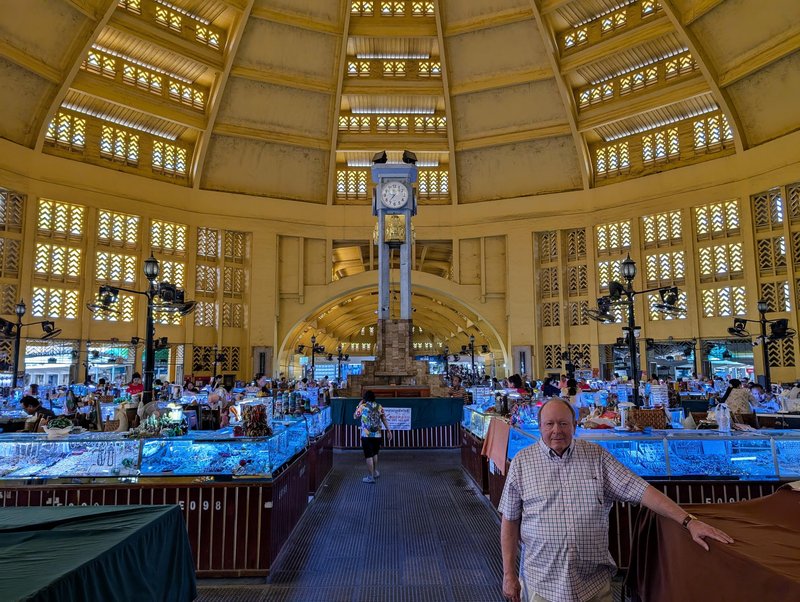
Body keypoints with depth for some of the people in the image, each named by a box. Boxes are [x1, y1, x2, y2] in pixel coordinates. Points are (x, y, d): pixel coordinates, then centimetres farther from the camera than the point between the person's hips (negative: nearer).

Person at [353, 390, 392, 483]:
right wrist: (388, 431, 10)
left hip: (366, 435, -4)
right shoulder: (379, 407, 3)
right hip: (377, 435, 4)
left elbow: (355, 417, 7)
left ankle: (370, 477, 8)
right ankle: (375, 471, 36)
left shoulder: (362, 407, -6)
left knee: (368, 455, 3)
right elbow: (384, 419, 5)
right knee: (375, 453, 24)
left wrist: (359, 405, 14)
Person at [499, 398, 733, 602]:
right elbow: (510, 521, -1)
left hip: (593, 581, 1)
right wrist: (509, 573, -3)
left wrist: (689, 522, -14)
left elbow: (640, 490, -5)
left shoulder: (597, 456, 0)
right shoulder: (522, 461, -5)